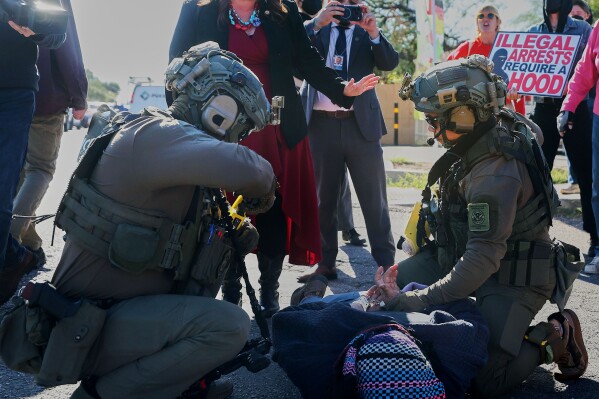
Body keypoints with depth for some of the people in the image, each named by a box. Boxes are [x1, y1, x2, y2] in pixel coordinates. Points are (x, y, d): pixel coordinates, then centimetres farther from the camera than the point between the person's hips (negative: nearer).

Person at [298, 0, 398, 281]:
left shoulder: (366, 32, 10)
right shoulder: (316, 29, 12)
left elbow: (390, 63, -4)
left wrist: (374, 32, -18)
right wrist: (317, 23, -17)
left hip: (361, 123, -1)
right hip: (321, 123, 1)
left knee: (373, 196, 2)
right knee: (323, 197, 8)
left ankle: (386, 263, 8)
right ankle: (326, 263, 17)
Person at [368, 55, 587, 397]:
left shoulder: (495, 175, -32)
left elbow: (482, 260, -34)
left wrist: (417, 301, -34)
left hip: (514, 276, -9)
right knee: (395, 282, 4)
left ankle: (555, 338, 6)